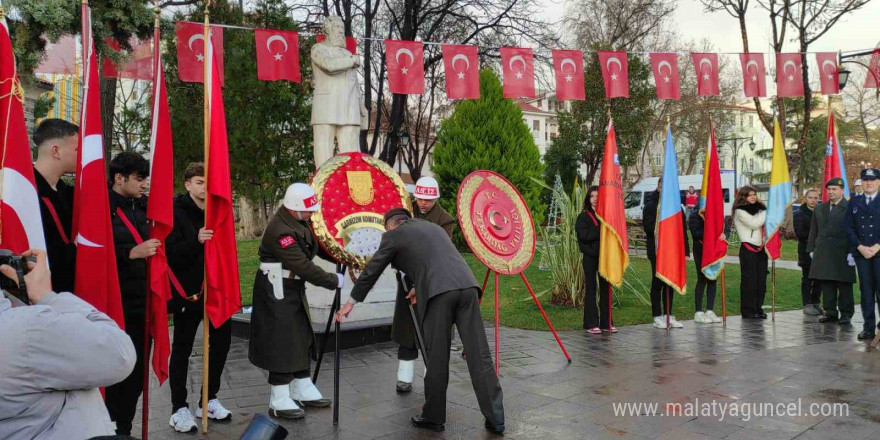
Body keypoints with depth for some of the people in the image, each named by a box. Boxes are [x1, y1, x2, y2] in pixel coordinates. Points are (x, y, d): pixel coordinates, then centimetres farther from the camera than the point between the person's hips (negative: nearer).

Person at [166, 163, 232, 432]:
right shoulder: (176, 212, -10)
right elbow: (170, 254, -18)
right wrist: (196, 241, -34)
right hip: (187, 291, -6)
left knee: (221, 341, 11)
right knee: (182, 349, 3)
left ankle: (208, 400, 25)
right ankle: (179, 409, 13)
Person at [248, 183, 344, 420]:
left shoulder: (299, 220, 1)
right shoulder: (279, 230, -28)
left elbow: (316, 245, 12)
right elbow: (304, 266, -29)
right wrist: (333, 281, -20)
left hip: (294, 289, 10)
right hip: (277, 292, -10)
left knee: (301, 338, 15)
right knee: (282, 342, -3)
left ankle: (303, 390, 28)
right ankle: (279, 402, 9)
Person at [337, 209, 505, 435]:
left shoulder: (393, 234, 16)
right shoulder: (433, 226, 32)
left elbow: (372, 270, 22)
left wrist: (352, 301, 31)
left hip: (439, 292, -5)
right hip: (467, 285, 5)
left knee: (436, 358, 7)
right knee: (479, 356, 4)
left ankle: (434, 417, 19)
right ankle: (495, 419, 7)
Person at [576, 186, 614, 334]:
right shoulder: (583, 216, 2)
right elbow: (584, 235, -12)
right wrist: (601, 229, -12)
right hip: (590, 256, -3)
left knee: (606, 288, 5)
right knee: (591, 288, 0)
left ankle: (606, 322, 12)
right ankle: (591, 323, 4)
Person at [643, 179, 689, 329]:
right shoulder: (650, 206, -3)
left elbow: (683, 228, 10)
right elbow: (648, 227, -11)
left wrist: (685, 249, 3)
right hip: (657, 251, -5)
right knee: (657, 283, 1)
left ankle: (668, 315, 18)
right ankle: (657, 317, 7)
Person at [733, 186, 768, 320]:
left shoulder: (759, 208, 18)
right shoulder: (740, 211, -4)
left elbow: (764, 225, 22)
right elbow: (754, 224, -15)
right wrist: (765, 213, -4)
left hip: (761, 248, 7)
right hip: (748, 248, -7)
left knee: (761, 280, 6)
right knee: (749, 280, -6)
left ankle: (758, 308, 14)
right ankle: (747, 311, 0)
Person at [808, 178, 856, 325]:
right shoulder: (820, 209, 14)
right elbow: (814, 230, 16)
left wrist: (852, 252, -12)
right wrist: (812, 249, 10)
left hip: (843, 254, -4)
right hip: (823, 254, 4)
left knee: (844, 285, 2)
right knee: (826, 284, 6)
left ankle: (846, 314, 11)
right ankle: (830, 312, 13)